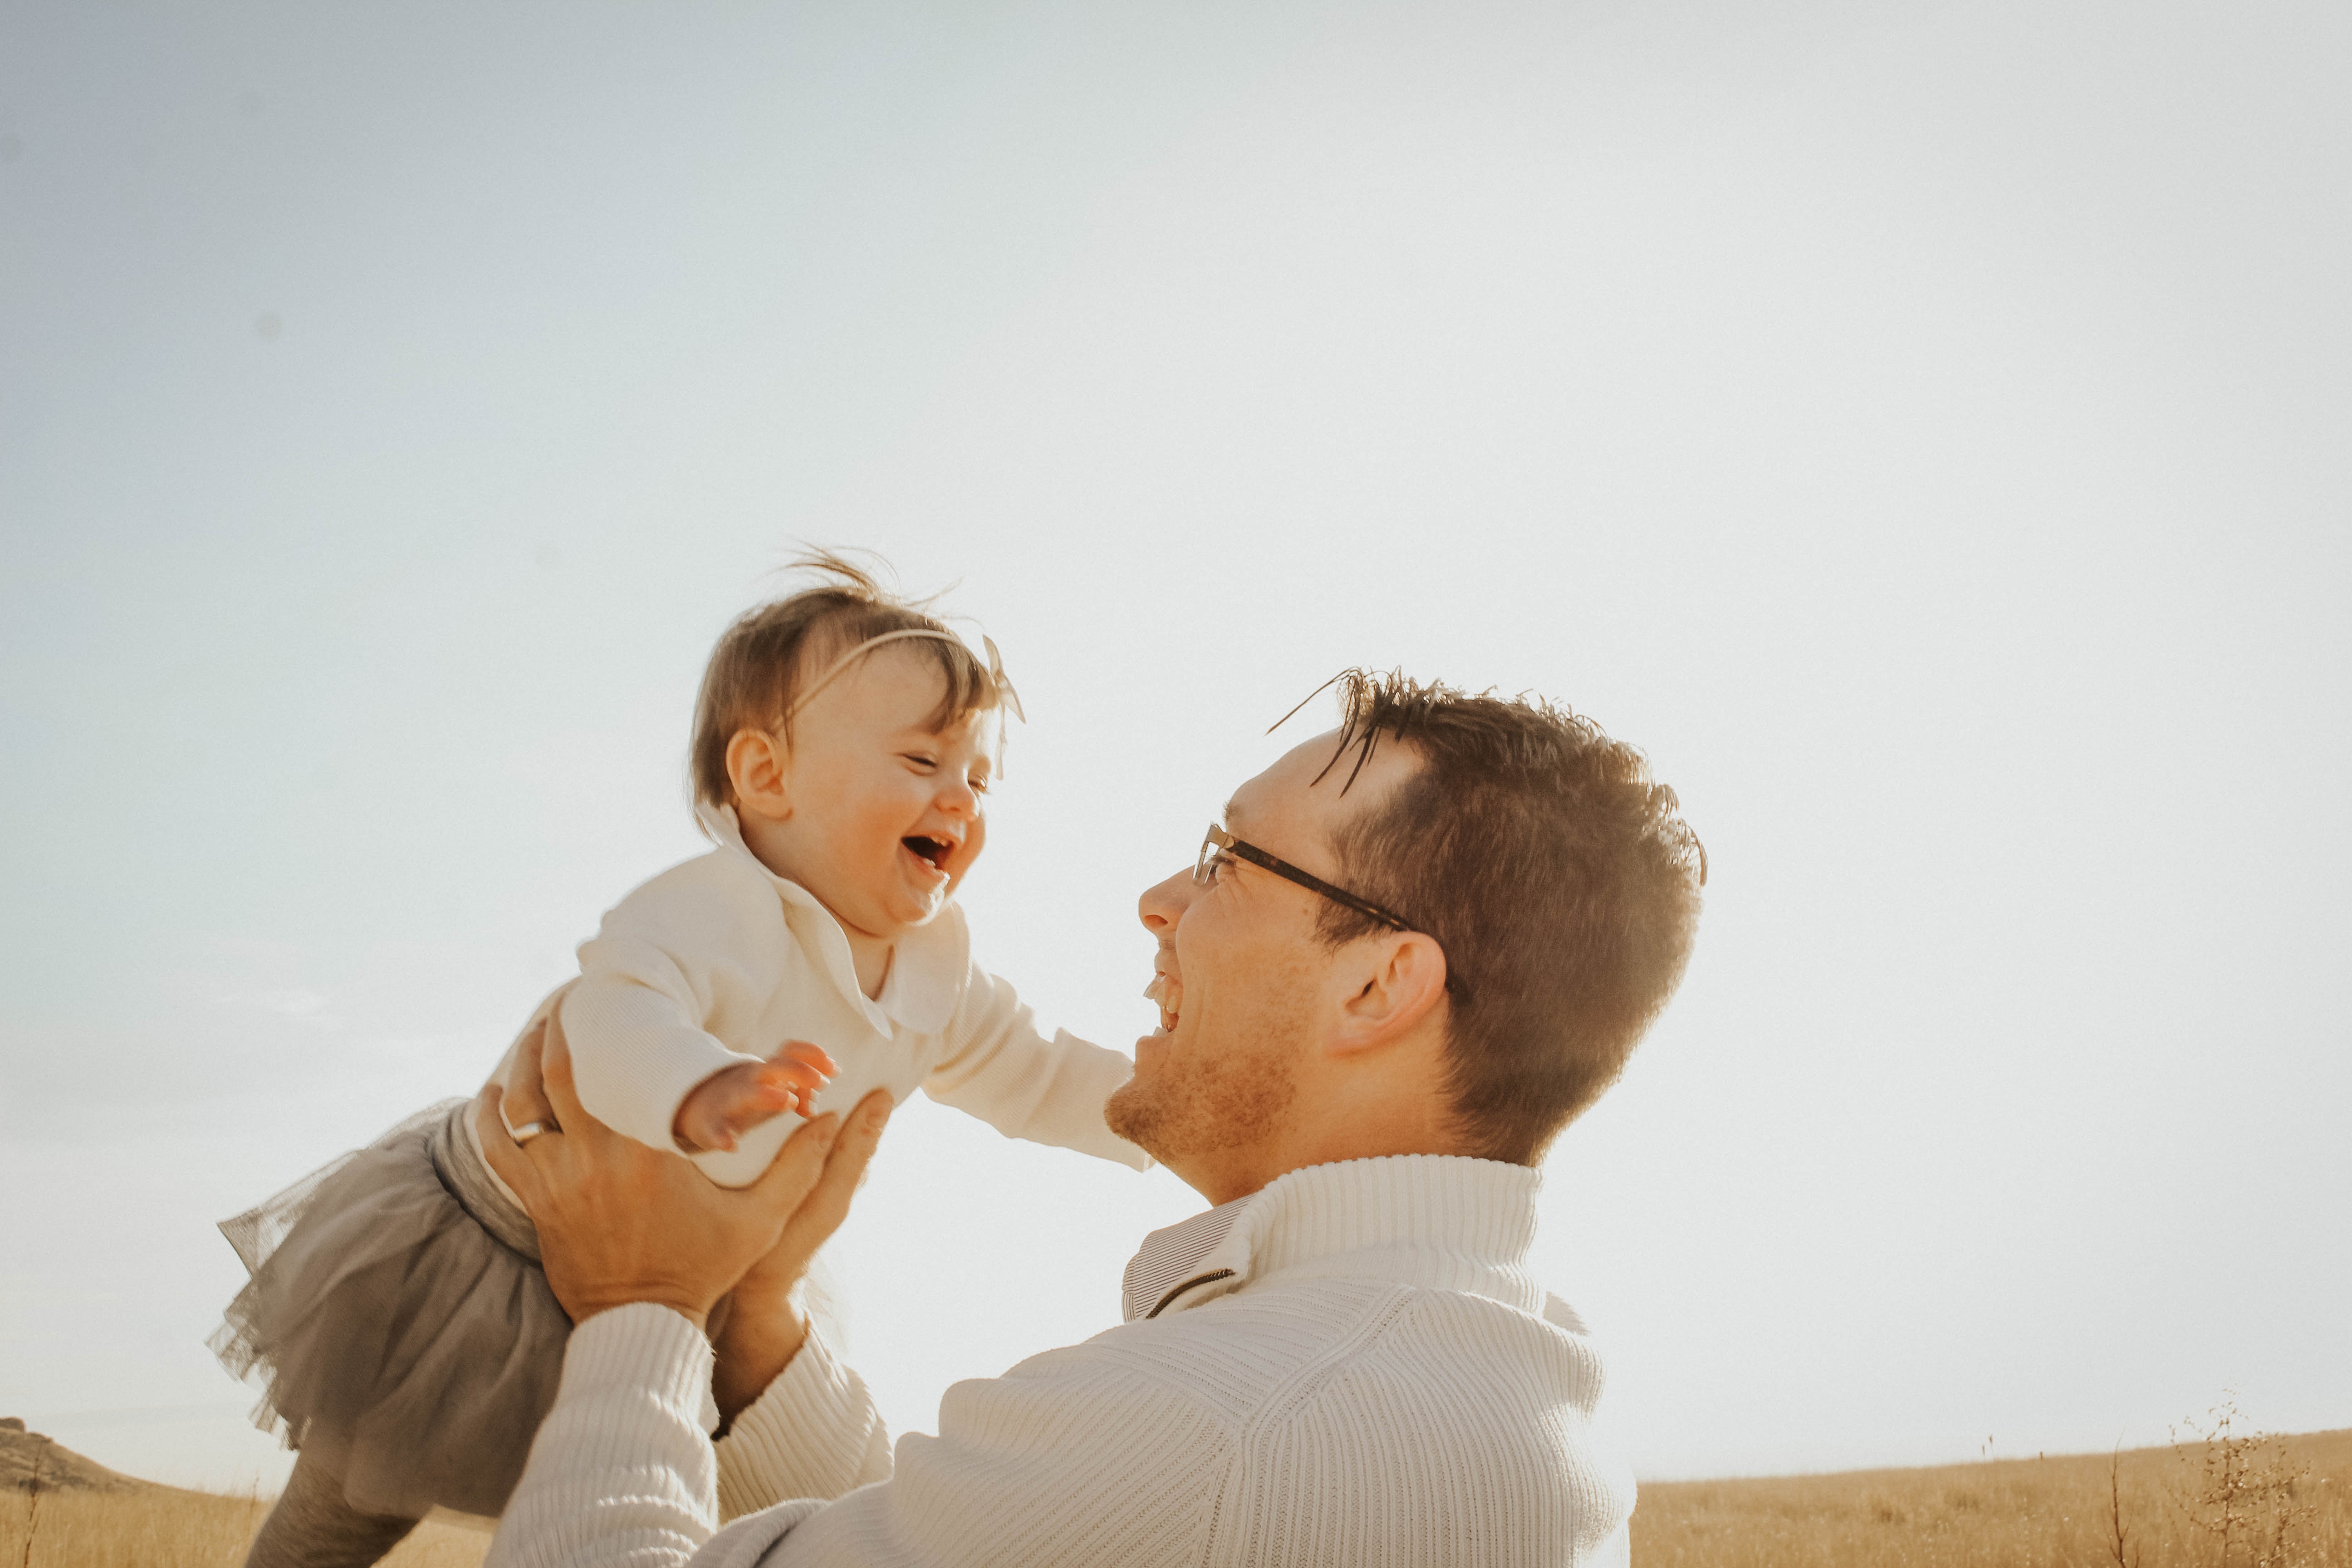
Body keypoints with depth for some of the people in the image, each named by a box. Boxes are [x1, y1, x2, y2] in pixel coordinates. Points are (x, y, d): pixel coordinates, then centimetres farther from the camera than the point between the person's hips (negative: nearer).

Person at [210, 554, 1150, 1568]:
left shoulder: (936, 973, -6)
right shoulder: (716, 911, -33)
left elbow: (1033, 1078, 6)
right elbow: (614, 1011, -51)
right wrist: (696, 1092, -72)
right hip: (487, 1242, -6)